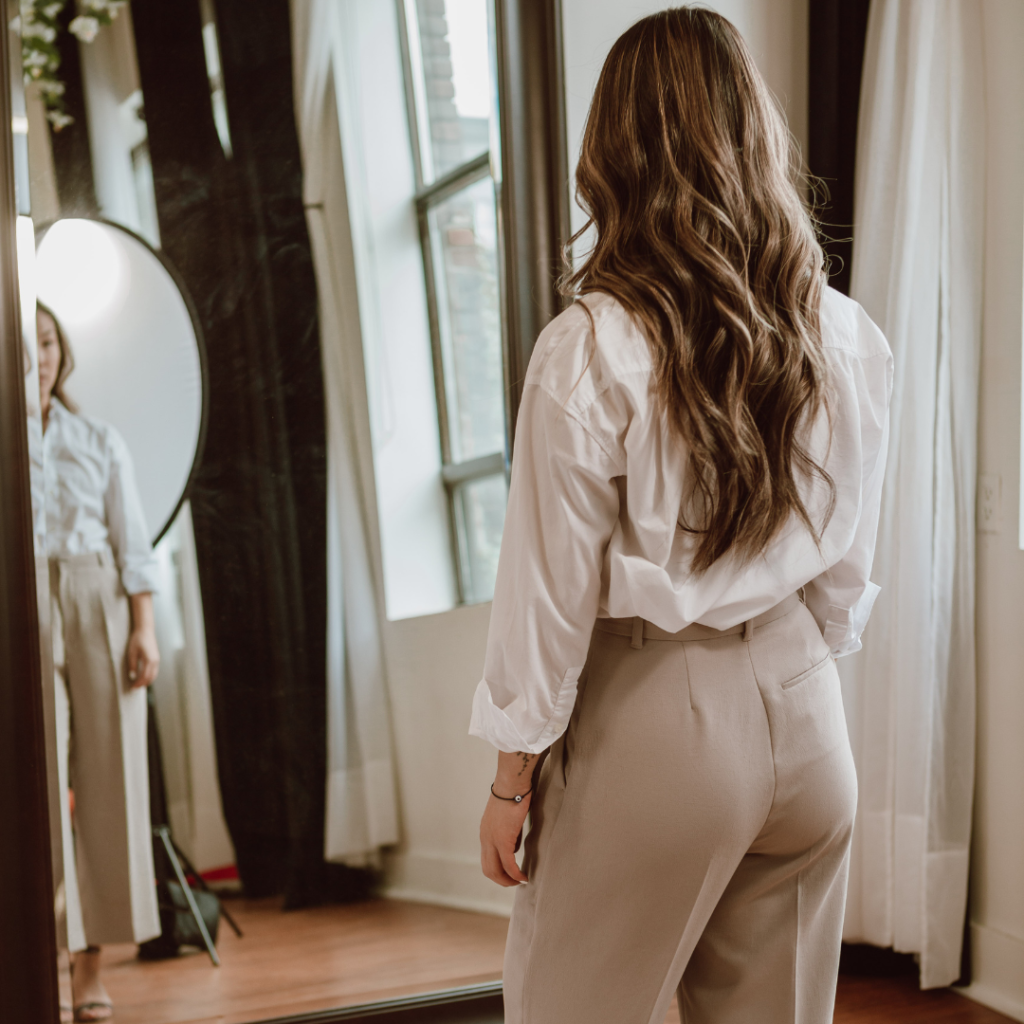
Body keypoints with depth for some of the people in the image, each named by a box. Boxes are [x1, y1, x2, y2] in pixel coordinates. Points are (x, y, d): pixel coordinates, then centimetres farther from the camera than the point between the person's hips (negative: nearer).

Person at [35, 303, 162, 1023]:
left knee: (106, 780, 0)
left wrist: (143, 628, -2)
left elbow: (132, 541, 8)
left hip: (99, 609, 2)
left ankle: (91, 964, 8)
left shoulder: (101, 442, 12)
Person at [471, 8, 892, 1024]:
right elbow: (848, 566, 8)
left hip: (654, 712, -5)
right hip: (802, 708, 5)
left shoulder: (589, 350, -16)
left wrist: (512, 779, -1)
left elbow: (551, 589, -11)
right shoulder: (848, 339, -2)